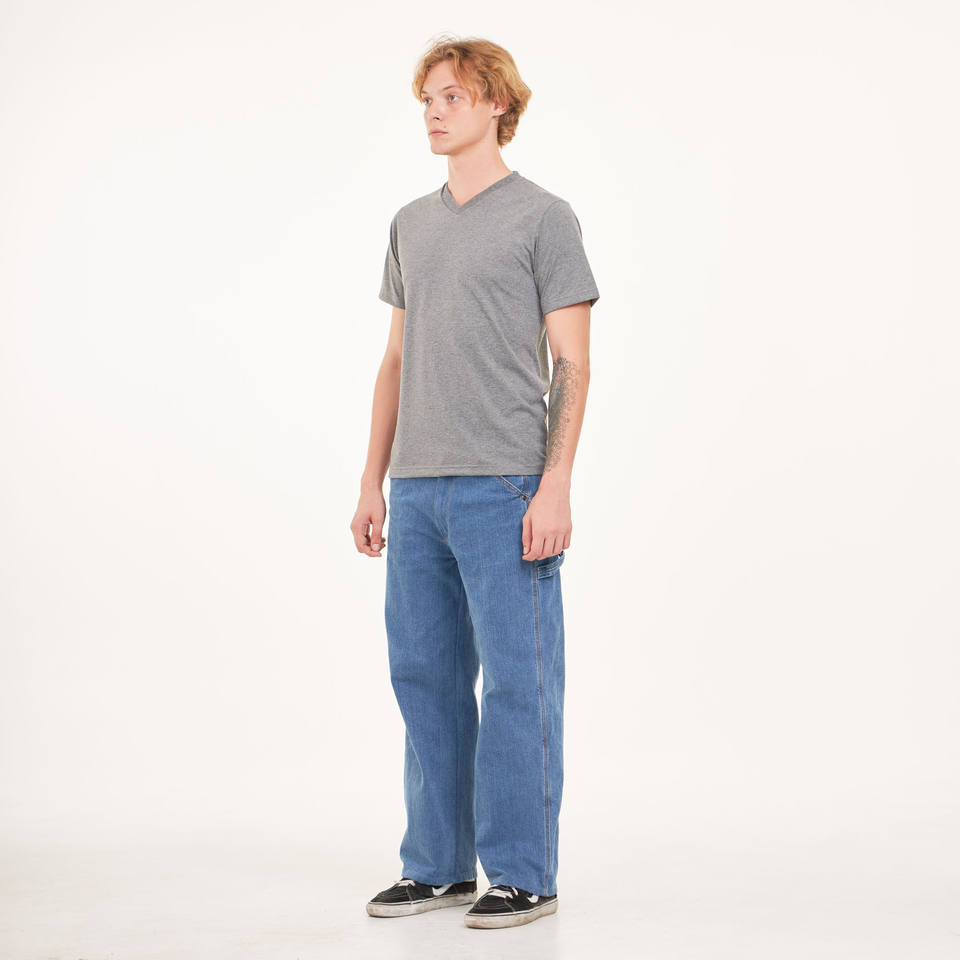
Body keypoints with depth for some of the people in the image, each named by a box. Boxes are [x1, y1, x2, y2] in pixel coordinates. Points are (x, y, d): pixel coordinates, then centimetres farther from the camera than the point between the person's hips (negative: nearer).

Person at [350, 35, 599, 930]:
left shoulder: (543, 217, 1)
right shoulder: (410, 225, 18)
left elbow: (571, 365, -4)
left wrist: (554, 485, -13)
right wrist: (373, 482, 15)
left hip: (504, 488, -6)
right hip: (417, 490, 6)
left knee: (517, 683, -2)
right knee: (426, 678, 9)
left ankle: (523, 875, 7)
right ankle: (438, 865, 20)